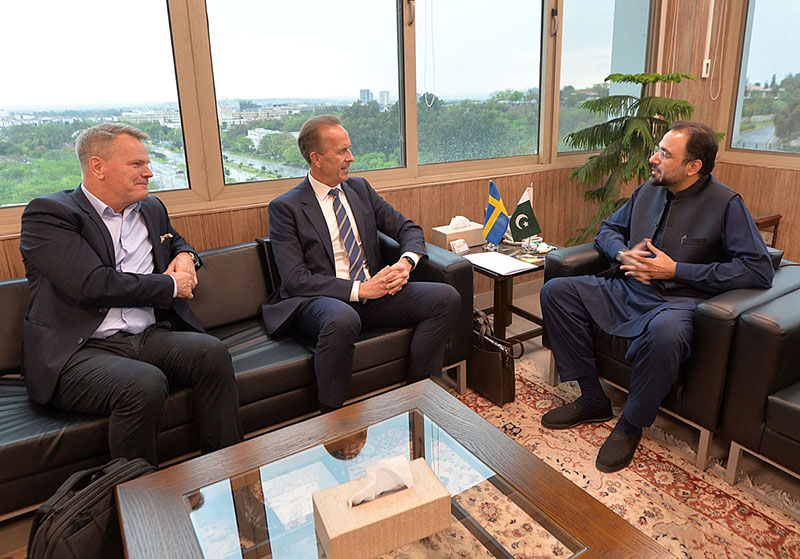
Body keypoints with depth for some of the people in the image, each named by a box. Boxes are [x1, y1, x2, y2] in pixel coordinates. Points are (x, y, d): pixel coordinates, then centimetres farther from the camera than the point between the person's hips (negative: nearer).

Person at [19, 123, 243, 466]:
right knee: (145, 385, -34)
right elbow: (92, 285, -17)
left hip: (150, 337, 6)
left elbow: (175, 240, 40)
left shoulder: (151, 209, 18)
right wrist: (171, 285, -8)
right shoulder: (47, 214, -3)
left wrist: (185, 256, 14)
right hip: (77, 351, -5)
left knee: (211, 352, -23)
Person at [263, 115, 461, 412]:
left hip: (372, 292, 6)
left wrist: (406, 262, -9)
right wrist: (358, 289, -20)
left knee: (447, 297, -14)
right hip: (318, 300, -5)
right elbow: (295, 279, -12)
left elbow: (408, 228, 15)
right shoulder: (285, 207, -4)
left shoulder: (360, 188, 14)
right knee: (342, 320, -42)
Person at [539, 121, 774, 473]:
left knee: (665, 332, -42)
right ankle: (593, 399, -1)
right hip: (628, 291, 7)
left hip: (677, 301, -6)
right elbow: (608, 229, 23)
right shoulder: (648, 191, 10)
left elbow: (759, 270, -14)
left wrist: (676, 271, -16)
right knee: (555, 292, -8)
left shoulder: (725, 203, -7)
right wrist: (623, 254, -3)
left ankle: (631, 425, -13)